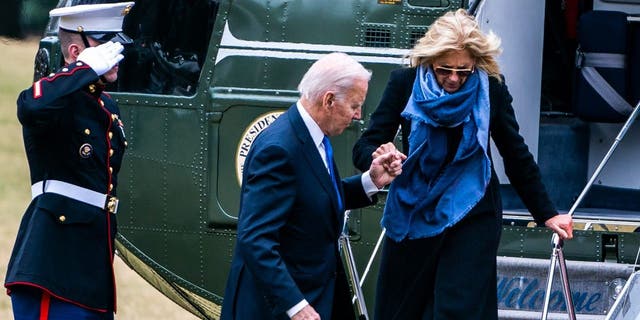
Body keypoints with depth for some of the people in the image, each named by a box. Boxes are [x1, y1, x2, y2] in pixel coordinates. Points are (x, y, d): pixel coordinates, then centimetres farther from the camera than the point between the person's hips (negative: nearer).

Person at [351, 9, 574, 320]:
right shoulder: (405, 83, -11)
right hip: (413, 211, 2)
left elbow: (516, 156, 2)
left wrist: (546, 213, 3)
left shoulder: (491, 89, -10)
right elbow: (364, 147, -13)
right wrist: (379, 157, -37)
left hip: (471, 215, -1)